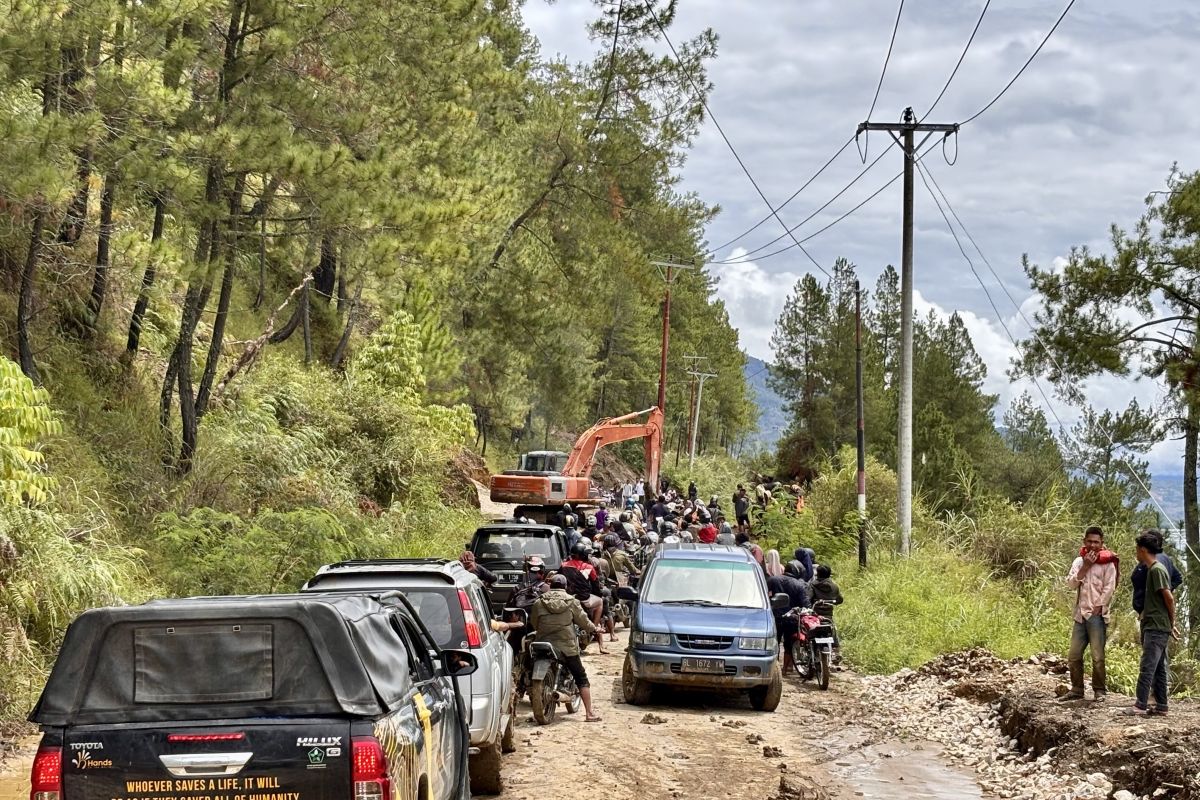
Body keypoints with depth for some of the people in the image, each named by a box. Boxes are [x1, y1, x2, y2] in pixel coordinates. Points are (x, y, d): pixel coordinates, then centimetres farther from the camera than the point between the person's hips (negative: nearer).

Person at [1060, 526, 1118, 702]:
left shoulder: (1107, 563, -2)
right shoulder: (1079, 561, 13)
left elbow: (1109, 588, -8)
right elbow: (1071, 584, 1)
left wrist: (1098, 608, -12)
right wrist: (1085, 566, -7)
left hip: (1097, 614, -5)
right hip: (1080, 614, 5)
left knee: (1097, 656, -7)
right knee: (1074, 655, 6)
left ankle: (1099, 690, 3)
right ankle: (1076, 690, 15)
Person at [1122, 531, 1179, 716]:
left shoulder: (1156, 569, -13)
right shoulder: (1153, 569, 16)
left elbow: (1169, 598, -16)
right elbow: (1165, 598, 19)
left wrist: (1172, 622, -6)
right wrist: (1171, 624, 16)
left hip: (1156, 628, -10)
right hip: (1155, 627, 10)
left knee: (1147, 667, -12)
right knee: (1158, 668, 11)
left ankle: (1140, 705, -14)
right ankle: (1161, 705, 13)